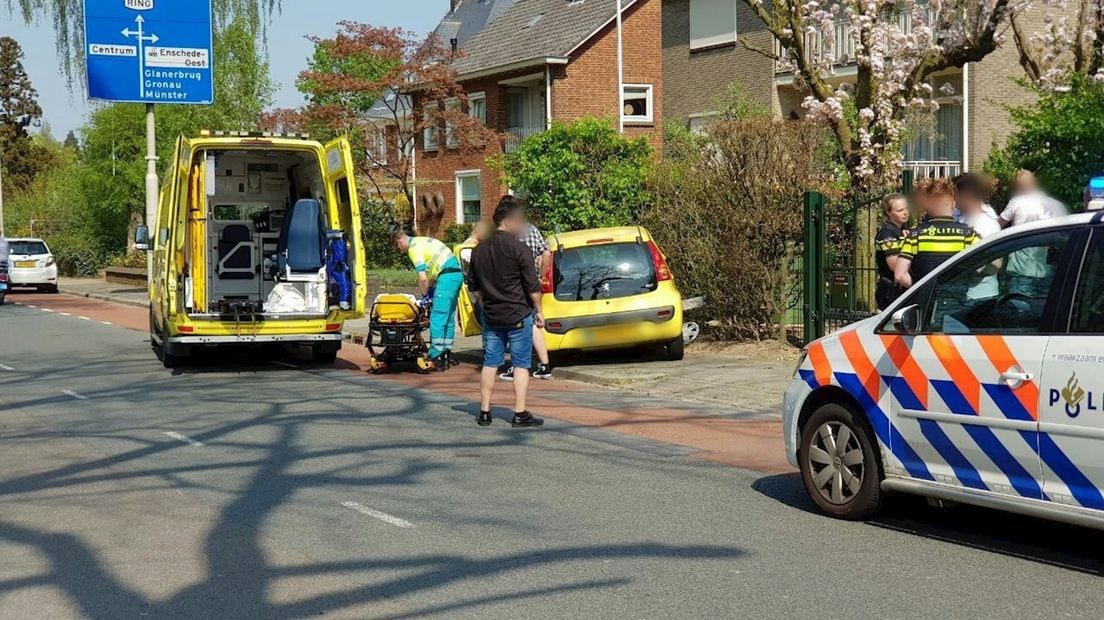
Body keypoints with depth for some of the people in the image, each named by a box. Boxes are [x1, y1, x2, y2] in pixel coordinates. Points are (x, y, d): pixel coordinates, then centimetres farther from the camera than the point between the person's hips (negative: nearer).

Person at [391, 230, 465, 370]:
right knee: (449, 318, 15)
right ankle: (447, 355, 20)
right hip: (457, 274, 10)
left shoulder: (414, 248, -7)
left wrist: (425, 295, 1)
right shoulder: (421, 241, 22)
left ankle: (436, 357, -9)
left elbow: (423, 278, -13)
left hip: (447, 277, -10)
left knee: (437, 319, -8)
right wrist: (430, 289, 21)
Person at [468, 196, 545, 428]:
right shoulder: (519, 249, -12)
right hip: (518, 315, -5)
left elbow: (473, 287, 13)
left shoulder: (479, 250, 6)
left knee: (490, 363, 11)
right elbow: (532, 286, -11)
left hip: (491, 316, 5)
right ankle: (520, 414, 0)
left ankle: (484, 412, 12)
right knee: (521, 365, 1)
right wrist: (539, 311, 0)